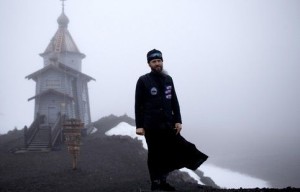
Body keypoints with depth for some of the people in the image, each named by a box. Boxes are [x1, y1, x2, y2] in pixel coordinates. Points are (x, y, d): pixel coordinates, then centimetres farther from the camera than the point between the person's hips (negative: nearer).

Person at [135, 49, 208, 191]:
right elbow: (138, 105, -5)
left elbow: (174, 101, 12)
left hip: (169, 125, 4)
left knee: (169, 153, 5)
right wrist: (139, 125, -9)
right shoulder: (143, 81, -4)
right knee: (155, 155, 3)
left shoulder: (168, 79, 10)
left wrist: (178, 121, 5)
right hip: (152, 126, -4)